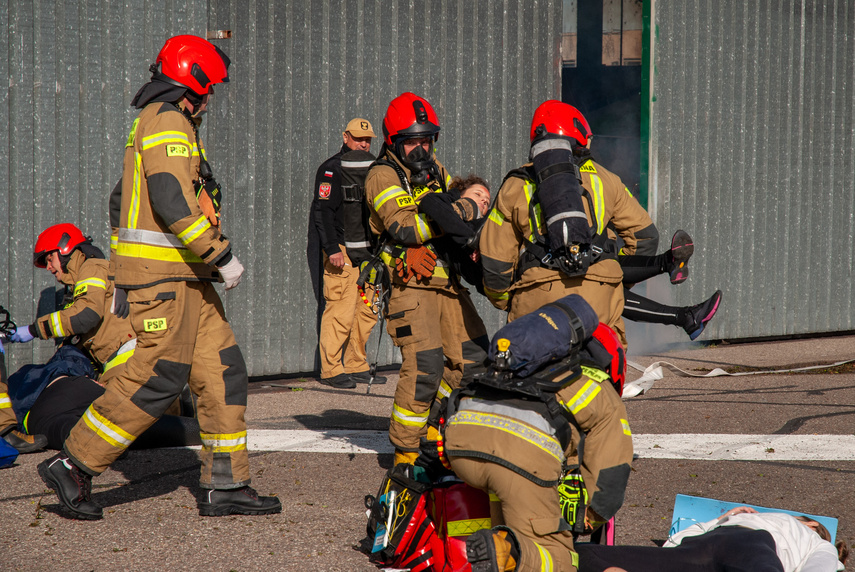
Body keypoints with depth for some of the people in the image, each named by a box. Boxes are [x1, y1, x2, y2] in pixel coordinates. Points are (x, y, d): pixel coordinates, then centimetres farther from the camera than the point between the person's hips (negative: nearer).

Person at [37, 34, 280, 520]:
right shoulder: (167, 122, -11)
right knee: (157, 379, -11)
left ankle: (226, 486, 8)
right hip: (161, 274, -10)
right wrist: (222, 255, -19)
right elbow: (174, 201, -22)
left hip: (186, 277, 10)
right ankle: (73, 466, -3)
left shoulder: (174, 124, 22)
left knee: (223, 372, 6)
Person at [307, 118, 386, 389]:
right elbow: (322, 211, -11)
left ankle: (356, 366, 16)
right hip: (342, 253, -8)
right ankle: (331, 369, -6)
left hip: (368, 252, 8)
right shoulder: (331, 170, -5)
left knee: (367, 310, 7)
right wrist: (332, 249, -19)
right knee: (341, 311, -12)